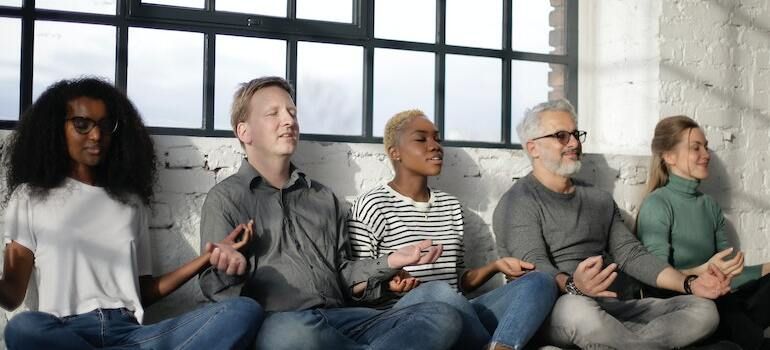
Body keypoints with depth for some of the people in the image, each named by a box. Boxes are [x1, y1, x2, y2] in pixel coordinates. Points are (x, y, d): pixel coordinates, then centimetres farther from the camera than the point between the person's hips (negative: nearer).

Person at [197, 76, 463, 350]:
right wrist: (228, 272, -21)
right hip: (274, 323, -4)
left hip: (339, 318, 5)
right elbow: (215, 289, 2)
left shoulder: (324, 199, 23)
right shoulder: (226, 198, 10)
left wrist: (389, 263, 5)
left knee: (443, 316, -18)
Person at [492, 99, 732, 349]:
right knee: (577, 308, -41)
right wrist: (572, 285, -39)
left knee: (703, 310, -13)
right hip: (551, 310, -6)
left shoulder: (600, 199, 19)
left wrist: (689, 284, -4)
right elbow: (535, 267, -17)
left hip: (613, 309, 6)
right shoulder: (518, 202, -3)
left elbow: (632, 254, 12)